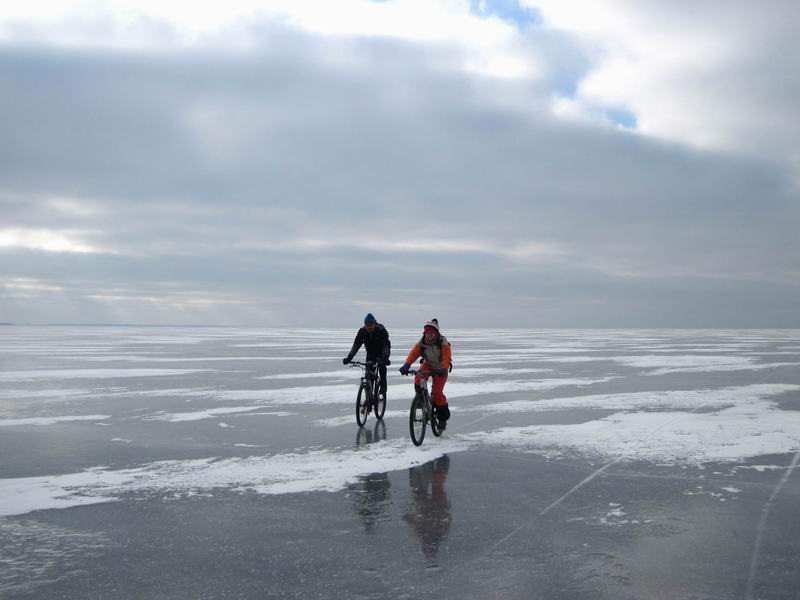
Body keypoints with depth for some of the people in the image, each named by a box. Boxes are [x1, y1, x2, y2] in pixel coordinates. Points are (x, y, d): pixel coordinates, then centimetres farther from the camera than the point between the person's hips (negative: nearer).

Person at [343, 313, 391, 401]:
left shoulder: (381, 330, -25)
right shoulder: (362, 331, -15)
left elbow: (386, 345, -32)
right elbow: (356, 345, -17)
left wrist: (385, 358, -48)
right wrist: (349, 358, -28)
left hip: (381, 354, -3)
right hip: (370, 354, 3)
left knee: (382, 369, -23)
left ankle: (383, 390, -13)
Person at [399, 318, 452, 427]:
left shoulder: (443, 344, -24)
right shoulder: (421, 343, -15)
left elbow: (447, 358, -34)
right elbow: (413, 353, -27)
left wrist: (443, 369, -54)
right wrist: (406, 365, -45)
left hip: (440, 369, -3)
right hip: (428, 365, 3)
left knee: (437, 392, -13)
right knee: (418, 380, -27)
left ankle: (443, 416, 6)